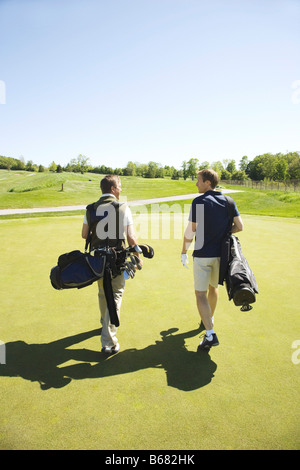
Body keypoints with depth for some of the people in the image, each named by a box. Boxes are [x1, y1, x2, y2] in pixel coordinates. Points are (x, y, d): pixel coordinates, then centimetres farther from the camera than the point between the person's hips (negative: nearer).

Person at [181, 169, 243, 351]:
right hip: (221, 253, 6)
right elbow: (239, 226, 0)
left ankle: (210, 334, -7)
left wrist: (184, 252, -2)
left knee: (201, 293, 1)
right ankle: (210, 319, 43)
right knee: (214, 288, 24)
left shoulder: (199, 201, -13)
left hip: (202, 255, -5)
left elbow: (191, 231, -13)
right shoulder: (228, 201, 2)